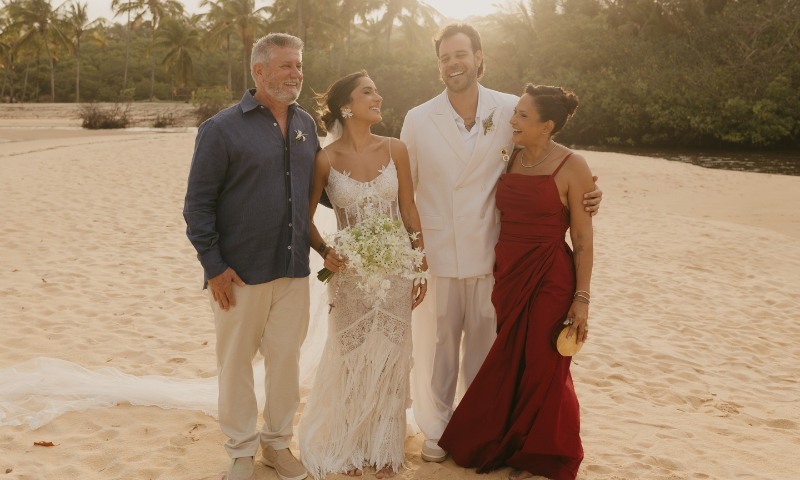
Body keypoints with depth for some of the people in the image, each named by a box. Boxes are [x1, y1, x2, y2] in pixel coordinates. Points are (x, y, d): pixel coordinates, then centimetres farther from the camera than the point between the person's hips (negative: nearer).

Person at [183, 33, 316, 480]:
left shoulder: (306, 125, 8)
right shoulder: (222, 129, -7)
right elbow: (199, 204, -7)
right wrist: (214, 266, -11)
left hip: (294, 269, 4)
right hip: (241, 272, -4)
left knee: (286, 359, 11)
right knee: (237, 361, 9)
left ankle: (278, 441, 31)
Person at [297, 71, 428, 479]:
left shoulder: (395, 150, -3)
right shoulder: (326, 159, -9)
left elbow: (409, 211, 4)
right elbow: (305, 216, 2)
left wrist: (421, 266, 4)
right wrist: (325, 252, -14)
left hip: (395, 270, 2)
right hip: (349, 274, -2)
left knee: (389, 361, 10)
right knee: (351, 361, 11)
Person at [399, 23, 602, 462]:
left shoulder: (511, 110, -4)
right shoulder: (418, 120, -3)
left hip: (490, 255, 0)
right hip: (434, 255, 0)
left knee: (484, 349, 13)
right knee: (434, 348, 10)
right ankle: (435, 431, 31)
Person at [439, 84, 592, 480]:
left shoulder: (572, 167, -10)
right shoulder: (510, 159, 5)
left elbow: (583, 239, -8)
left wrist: (581, 298, -10)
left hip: (549, 277, -5)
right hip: (507, 273, 5)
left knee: (543, 368, 7)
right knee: (507, 363, 14)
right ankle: (506, 445, 35)